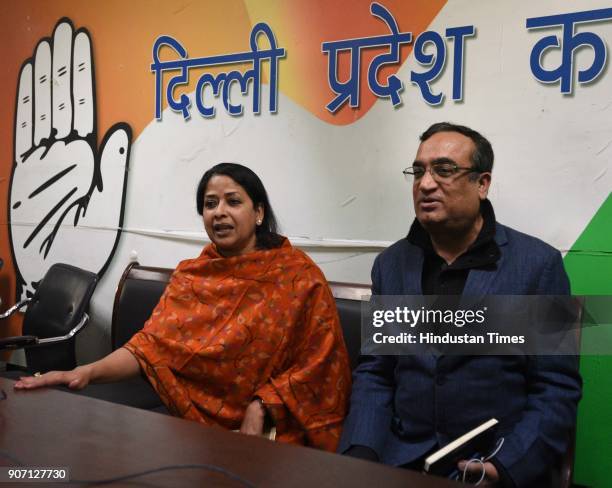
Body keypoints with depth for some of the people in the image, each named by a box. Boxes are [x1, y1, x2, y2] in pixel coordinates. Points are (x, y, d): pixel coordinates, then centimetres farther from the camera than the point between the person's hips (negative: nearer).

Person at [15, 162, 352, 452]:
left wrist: (260, 408, -16)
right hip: (196, 423, 4)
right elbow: (152, 345, -3)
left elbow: (320, 364, -5)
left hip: (275, 430, -3)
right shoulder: (189, 276, 7)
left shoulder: (298, 275, -4)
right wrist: (87, 371, -19)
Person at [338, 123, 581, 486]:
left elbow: (556, 389, -4)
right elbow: (374, 374, 10)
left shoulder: (538, 264, -3)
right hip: (400, 458, 3)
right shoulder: (391, 264, 9)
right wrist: (360, 453, -6)